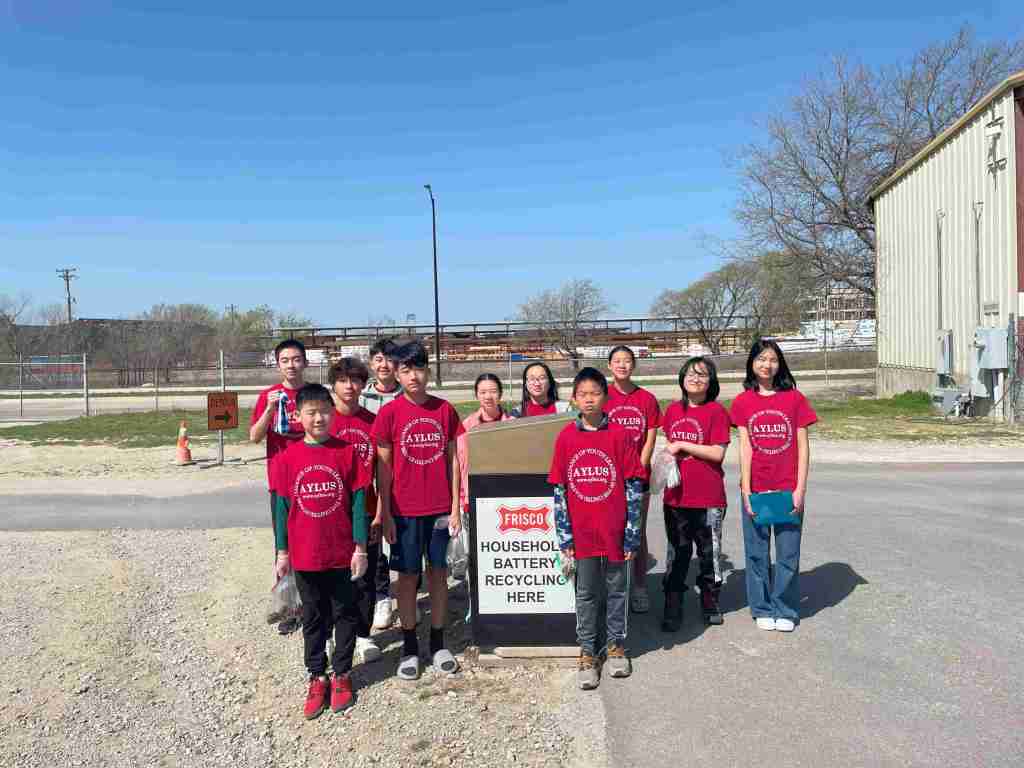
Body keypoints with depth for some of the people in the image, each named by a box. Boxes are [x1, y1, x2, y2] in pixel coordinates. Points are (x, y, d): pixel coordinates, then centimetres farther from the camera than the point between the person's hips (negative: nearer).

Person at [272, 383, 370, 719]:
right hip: (305, 554, 1)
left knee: (345, 614, 12)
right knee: (313, 617, 14)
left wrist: (360, 547, -6)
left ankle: (342, 674, 28)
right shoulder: (288, 457, -3)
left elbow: (358, 501, -5)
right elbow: (282, 505, 2)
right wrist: (282, 552, 2)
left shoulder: (347, 452, -7)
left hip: (342, 553, -1)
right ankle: (317, 676, 28)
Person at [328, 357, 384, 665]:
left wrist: (379, 514, 1)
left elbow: (380, 473, 5)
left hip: (366, 513, 2)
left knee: (366, 577, 10)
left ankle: (362, 635, 26)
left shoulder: (373, 422, 3)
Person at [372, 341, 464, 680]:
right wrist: (386, 514, -5)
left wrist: (456, 508, 1)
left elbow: (452, 460, 4)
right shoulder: (389, 413, -5)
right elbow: (383, 467, -3)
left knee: (438, 573, 11)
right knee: (408, 576, 8)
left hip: (440, 508, 2)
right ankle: (409, 647, 22)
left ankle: (438, 644, 25)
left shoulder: (445, 409, 0)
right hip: (405, 509, -2)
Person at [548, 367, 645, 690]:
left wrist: (632, 534, -6)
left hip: (614, 531, -1)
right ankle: (588, 653, 25)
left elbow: (634, 486, -4)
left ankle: (616, 646, 32)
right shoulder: (566, 437, -2)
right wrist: (564, 536, -2)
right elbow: (559, 488, 1)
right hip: (582, 532, 1)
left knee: (616, 590, 14)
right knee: (586, 594, 12)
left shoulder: (619, 435, -5)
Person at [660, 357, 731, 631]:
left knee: (709, 552, 12)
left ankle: (710, 603, 30)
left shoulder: (716, 411, -8)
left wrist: (682, 445, -14)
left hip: (708, 498, -4)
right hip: (676, 495, 4)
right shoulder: (672, 410, 8)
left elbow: (718, 453, -14)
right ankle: (672, 609, 19)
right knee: (677, 554, 10)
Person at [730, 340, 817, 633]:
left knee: (788, 553, 5)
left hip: (788, 490, 0)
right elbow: (744, 447, -1)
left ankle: (785, 610, 21)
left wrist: (800, 488, -6)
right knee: (757, 552, 8)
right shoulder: (743, 402, 3)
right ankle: (762, 609, 23)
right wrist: (746, 490, -6)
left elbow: (802, 446, 1)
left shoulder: (794, 398, 1)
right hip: (755, 489, 1)